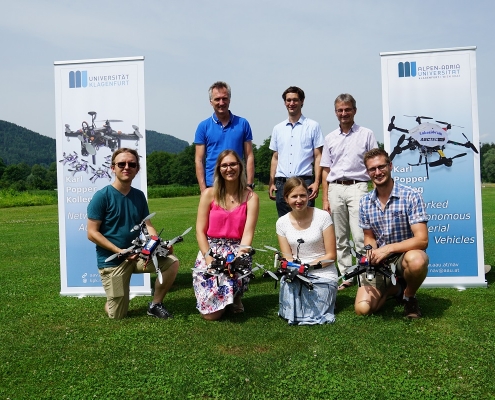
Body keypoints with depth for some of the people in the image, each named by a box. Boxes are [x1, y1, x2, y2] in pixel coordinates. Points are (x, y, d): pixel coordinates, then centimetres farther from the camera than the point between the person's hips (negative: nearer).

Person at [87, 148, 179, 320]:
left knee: (172, 262, -17)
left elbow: (147, 225, 1)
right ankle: (111, 302, 38)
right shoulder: (102, 196, -13)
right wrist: (120, 251, -22)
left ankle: (155, 304, 4)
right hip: (111, 260, -4)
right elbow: (92, 233, -14)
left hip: (138, 255, 4)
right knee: (117, 316, -1)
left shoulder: (139, 196, 3)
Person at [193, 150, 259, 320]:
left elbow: (248, 233, -9)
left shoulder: (250, 197, 0)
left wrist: (240, 256, -26)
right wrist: (208, 258, -16)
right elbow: (200, 231, -2)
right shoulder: (209, 194, 0)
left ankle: (235, 298, 7)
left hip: (237, 250, 1)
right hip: (210, 249, -1)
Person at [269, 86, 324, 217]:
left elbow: (318, 157, 1)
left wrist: (316, 182, -10)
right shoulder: (278, 128, 15)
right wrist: (271, 183, 9)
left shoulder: (313, 126, 4)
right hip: (282, 183, 4)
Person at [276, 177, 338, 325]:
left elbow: (331, 255, -6)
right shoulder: (282, 222, 1)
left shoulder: (323, 217, -8)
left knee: (312, 315, -20)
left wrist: (307, 267, -18)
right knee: (290, 313, -20)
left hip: (323, 273, -2)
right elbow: (287, 258, 4)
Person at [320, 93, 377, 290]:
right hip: (335, 189, 4)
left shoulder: (366, 134, 6)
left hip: (357, 187, -3)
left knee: (360, 236, -11)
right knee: (340, 237, 7)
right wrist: (325, 199, 8)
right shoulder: (330, 138, 14)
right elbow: (325, 170, 14)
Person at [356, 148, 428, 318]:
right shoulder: (365, 202, 1)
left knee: (417, 259, -40)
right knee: (362, 308, -16)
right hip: (379, 261, 3)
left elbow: (422, 240, -19)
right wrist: (371, 253, -13)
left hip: (404, 255, -3)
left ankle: (409, 296, -4)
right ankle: (394, 288, 18)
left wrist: (387, 249, -27)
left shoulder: (411, 196, -14)